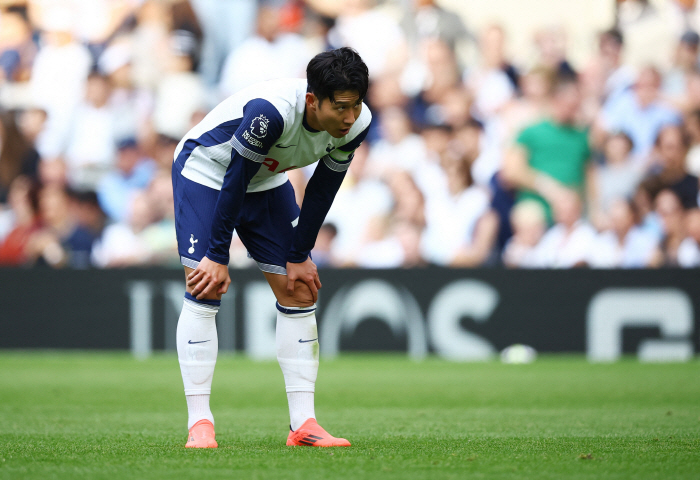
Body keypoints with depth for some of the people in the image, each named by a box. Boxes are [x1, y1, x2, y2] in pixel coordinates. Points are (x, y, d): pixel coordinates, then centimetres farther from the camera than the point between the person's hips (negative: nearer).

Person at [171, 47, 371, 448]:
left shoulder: (357, 123, -21)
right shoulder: (270, 110, -41)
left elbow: (323, 190, -7)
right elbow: (235, 180, -32)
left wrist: (299, 256, -3)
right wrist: (217, 257, -27)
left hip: (268, 181, 6)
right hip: (206, 171, -6)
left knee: (299, 292, 0)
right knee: (205, 291, -15)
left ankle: (303, 424, 3)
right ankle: (200, 423, -12)